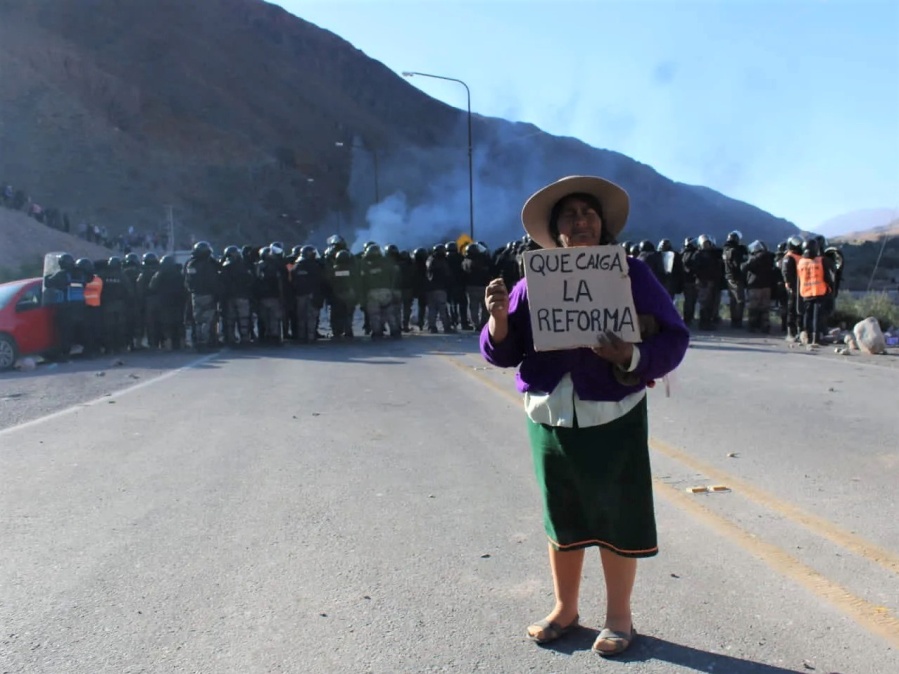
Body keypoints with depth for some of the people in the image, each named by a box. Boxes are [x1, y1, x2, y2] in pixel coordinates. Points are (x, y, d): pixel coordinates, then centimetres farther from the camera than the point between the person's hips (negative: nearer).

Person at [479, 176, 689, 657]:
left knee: (617, 518, 8)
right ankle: (564, 609, 34)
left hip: (613, 418, -2)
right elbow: (502, 353, 1)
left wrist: (632, 357, -25)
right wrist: (499, 316, -19)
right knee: (562, 518, 15)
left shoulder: (631, 274, -3)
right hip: (549, 419, 2)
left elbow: (674, 338, -6)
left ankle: (619, 618, 28)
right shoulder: (533, 282, 3)